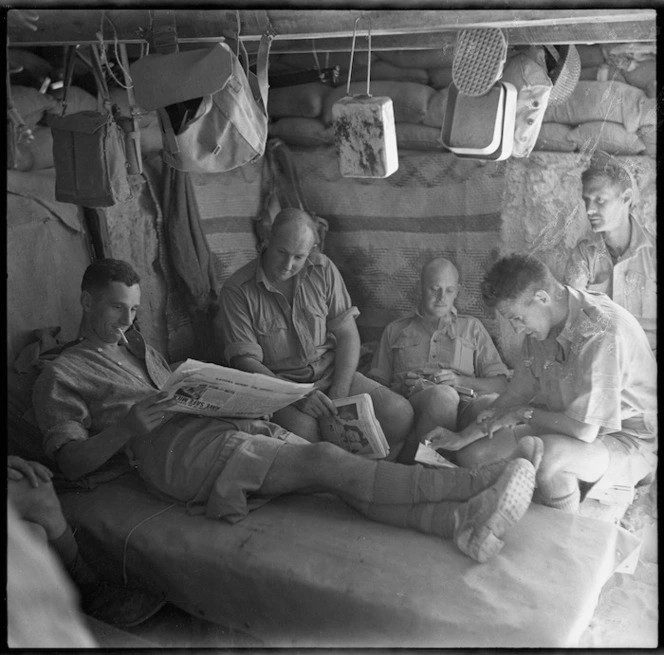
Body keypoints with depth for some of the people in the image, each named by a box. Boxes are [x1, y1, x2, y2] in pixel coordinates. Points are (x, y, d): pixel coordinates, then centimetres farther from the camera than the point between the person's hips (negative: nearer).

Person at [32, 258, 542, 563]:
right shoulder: (60, 375, 10)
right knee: (325, 460, -25)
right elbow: (72, 462, 1)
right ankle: (477, 482, -31)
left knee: (331, 470, -18)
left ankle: (462, 520, -31)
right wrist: (126, 425, -13)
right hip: (172, 449, -7)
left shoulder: (137, 345, 31)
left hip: (216, 424, 7)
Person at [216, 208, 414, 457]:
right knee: (303, 429, -36)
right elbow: (246, 361, -11)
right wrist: (296, 397, -24)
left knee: (400, 414, -17)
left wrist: (339, 395, -12)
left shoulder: (323, 270, 2)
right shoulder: (237, 290, -8)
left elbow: (347, 335, 2)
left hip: (332, 373, 4)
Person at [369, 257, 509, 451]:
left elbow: (500, 384, 16)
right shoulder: (395, 330, 26)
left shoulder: (472, 327, 28)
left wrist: (459, 381, -2)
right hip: (411, 403, -1)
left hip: (464, 403, 1)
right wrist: (401, 387, -4)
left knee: (493, 402, -36)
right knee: (443, 395, -38)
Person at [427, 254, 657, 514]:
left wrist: (525, 414, -13)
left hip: (629, 442, -8)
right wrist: (462, 438, 2)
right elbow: (517, 394, 7)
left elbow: (585, 429, -31)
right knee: (476, 453, -3)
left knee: (544, 453, -36)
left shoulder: (602, 332, -29)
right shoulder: (539, 326, -2)